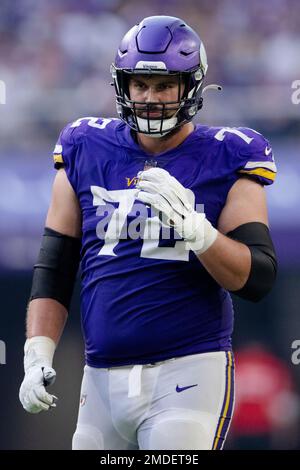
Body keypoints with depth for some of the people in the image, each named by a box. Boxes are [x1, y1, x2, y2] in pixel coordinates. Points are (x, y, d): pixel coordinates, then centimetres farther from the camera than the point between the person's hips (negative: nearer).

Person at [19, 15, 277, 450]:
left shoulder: (225, 161, 1)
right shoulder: (86, 151, 10)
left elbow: (259, 279, -7)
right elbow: (54, 267, 15)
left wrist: (195, 227, -22)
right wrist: (38, 354, 4)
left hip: (189, 372, -4)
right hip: (102, 379, 4)